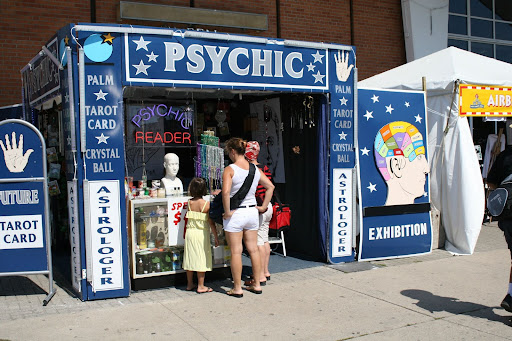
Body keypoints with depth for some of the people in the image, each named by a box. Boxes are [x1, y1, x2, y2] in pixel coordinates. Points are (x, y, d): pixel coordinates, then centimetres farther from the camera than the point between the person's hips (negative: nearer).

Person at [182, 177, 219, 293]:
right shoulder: (207, 204, -12)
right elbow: (211, 223, -9)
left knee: (190, 258, 12)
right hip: (202, 234, -4)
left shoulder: (189, 202, -2)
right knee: (201, 259, 3)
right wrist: (216, 237, -3)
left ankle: (189, 284, 23)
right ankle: (200, 286, 7)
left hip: (190, 232, 4)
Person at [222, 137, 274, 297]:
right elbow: (270, 187, 10)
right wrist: (263, 206, 13)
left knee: (236, 252, 3)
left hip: (235, 214, -6)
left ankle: (237, 288, 11)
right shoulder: (255, 169, 5)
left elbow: (226, 192, -26)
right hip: (252, 212, 6)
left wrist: (227, 212, -16)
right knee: (253, 249, 14)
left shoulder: (230, 169, -13)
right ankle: (257, 285, 23)